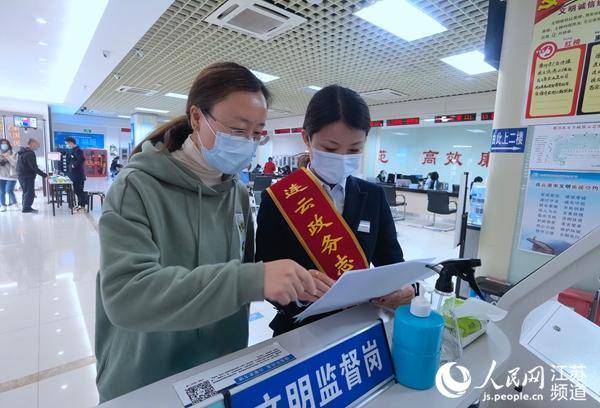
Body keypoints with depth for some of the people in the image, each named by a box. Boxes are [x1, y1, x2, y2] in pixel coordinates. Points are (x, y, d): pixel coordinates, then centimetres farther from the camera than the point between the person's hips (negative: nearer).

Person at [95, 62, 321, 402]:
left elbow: (244, 273, 2)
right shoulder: (138, 186, -19)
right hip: (145, 386, -4)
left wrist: (294, 283, -17)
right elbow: (125, 295, -30)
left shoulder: (238, 194, -3)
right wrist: (247, 280, -39)